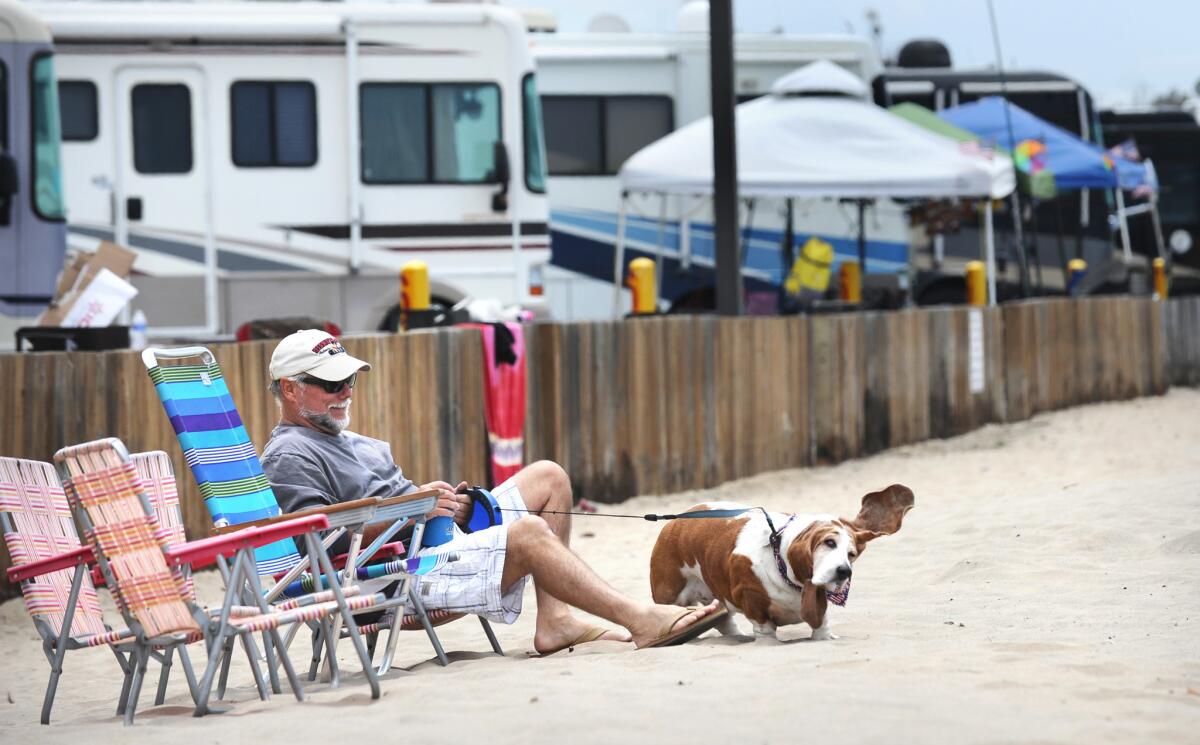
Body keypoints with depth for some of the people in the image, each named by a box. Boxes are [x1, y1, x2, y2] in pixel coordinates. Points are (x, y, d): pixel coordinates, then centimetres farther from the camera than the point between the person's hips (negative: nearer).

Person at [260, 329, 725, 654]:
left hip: (442, 536, 11)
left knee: (548, 477, 8)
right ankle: (640, 622, -22)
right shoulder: (289, 457, -8)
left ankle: (553, 621, -5)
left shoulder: (345, 440, 25)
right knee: (529, 534, -27)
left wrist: (446, 504, 2)